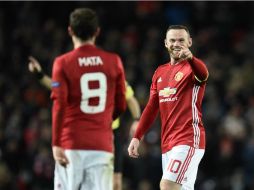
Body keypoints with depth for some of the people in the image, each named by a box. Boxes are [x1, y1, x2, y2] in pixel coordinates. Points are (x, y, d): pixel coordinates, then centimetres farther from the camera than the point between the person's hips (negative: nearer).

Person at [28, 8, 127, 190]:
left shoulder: (63, 63, -2)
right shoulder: (114, 61, 5)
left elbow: (59, 106, -9)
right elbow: (121, 105, 10)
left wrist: (56, 144, -9)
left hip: (72, 144, -1)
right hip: (102, 144, 1)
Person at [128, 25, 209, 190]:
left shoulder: (192, 67, -4)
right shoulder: (160, 72, 18)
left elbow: (203, 74, -30)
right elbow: (152, 108, 22)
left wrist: (190, 58, -52)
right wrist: (137, 137, 15)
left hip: (188, 140, -7)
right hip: (168, 143, 7)